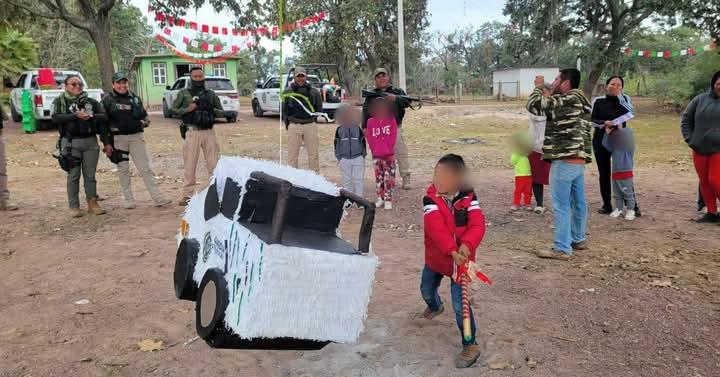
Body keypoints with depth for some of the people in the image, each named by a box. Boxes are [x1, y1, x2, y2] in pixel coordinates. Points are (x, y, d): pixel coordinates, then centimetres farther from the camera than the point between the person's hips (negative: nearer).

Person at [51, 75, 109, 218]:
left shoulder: (91, 101, 12)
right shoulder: (60, 101, 5)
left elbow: (103, 118, 5)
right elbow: (55, 118, -10)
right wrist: (75, 115, -20)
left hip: (91, 141, 2)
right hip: (70, 143, -2)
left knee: (90, 175, 6)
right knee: (73, 175, 1)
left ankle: (92, 203, 15)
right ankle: (74, 207, 7)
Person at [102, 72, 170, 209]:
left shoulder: (135, 98, 12)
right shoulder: (107, 100, 2)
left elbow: (144, 115, 22)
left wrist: (144, 122, -2)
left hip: (136, 136, 2)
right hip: (118, 138, -2)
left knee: (145, 167, -1)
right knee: (123, 169, 4)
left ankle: (157, 198, -2)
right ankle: (128, 199, 14)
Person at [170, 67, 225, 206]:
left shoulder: (211, 94, 13)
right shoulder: (184, 93, 7)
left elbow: (222, 112, 13)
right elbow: (172, 110, 4)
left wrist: (212, 109, -7)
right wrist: (187, 109, -10)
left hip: (209, 132, 2)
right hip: (192, 132, -2)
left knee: (214, 164, 2)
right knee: (190, 165, 2)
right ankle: (187, 194, 10)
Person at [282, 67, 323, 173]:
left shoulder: (314, 92, 8)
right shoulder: (288, 92, 5)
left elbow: (319, 108, 16)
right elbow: (283, 109, 10)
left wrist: (315, 119, 6)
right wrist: (287, 123, 3)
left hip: (310, 125, 1)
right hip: (294, 126, -1)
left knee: (313, 153, 6)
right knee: (292, 154, 1)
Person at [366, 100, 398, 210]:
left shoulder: (391, 120, 1)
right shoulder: (371, 121, 4)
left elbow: (393, 136, -2)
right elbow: (370, 138, 3)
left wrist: (389, 149, -6)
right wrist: (374, 150, -3)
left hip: (389, 155, -2)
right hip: (376, 155, 2)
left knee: (388, 178, -3)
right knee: (379, 178, 10)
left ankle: (388, 200, 2)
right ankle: (380, 198, 20)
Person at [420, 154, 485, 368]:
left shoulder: (468, 198, -13)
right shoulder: (430, 199, -17)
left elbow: (477, 225, -21)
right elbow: (436, 228, -29)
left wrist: (467, 245, -39)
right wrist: (452, 250, -41)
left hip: (460, 258, -3)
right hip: (435, 258, 3)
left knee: (459, 304, -9)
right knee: (426, 291, 25)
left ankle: (470, 345, 8)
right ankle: (435, 307, 62)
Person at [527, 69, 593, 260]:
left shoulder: (567, 99, -12)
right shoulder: (579, 102, 17)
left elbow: (534, 105, -12)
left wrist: (538, 87, 4)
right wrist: (547, 95, 19)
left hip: (564, 160, -10)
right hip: (578, 159, 10)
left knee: (561, 205, -6)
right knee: (578, 202, 17)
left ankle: (562, 249, -4)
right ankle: (578, 239, 29)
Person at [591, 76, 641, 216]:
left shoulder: (624, 99, 5)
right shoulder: (598, 101, 2)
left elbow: (631, 113, -13)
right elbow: (591, 120, -3)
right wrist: (604, 124, -20)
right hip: (601, 140, 1)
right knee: (604, 173, 5)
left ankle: (632, 205, 3)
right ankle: (607, 205, 15)